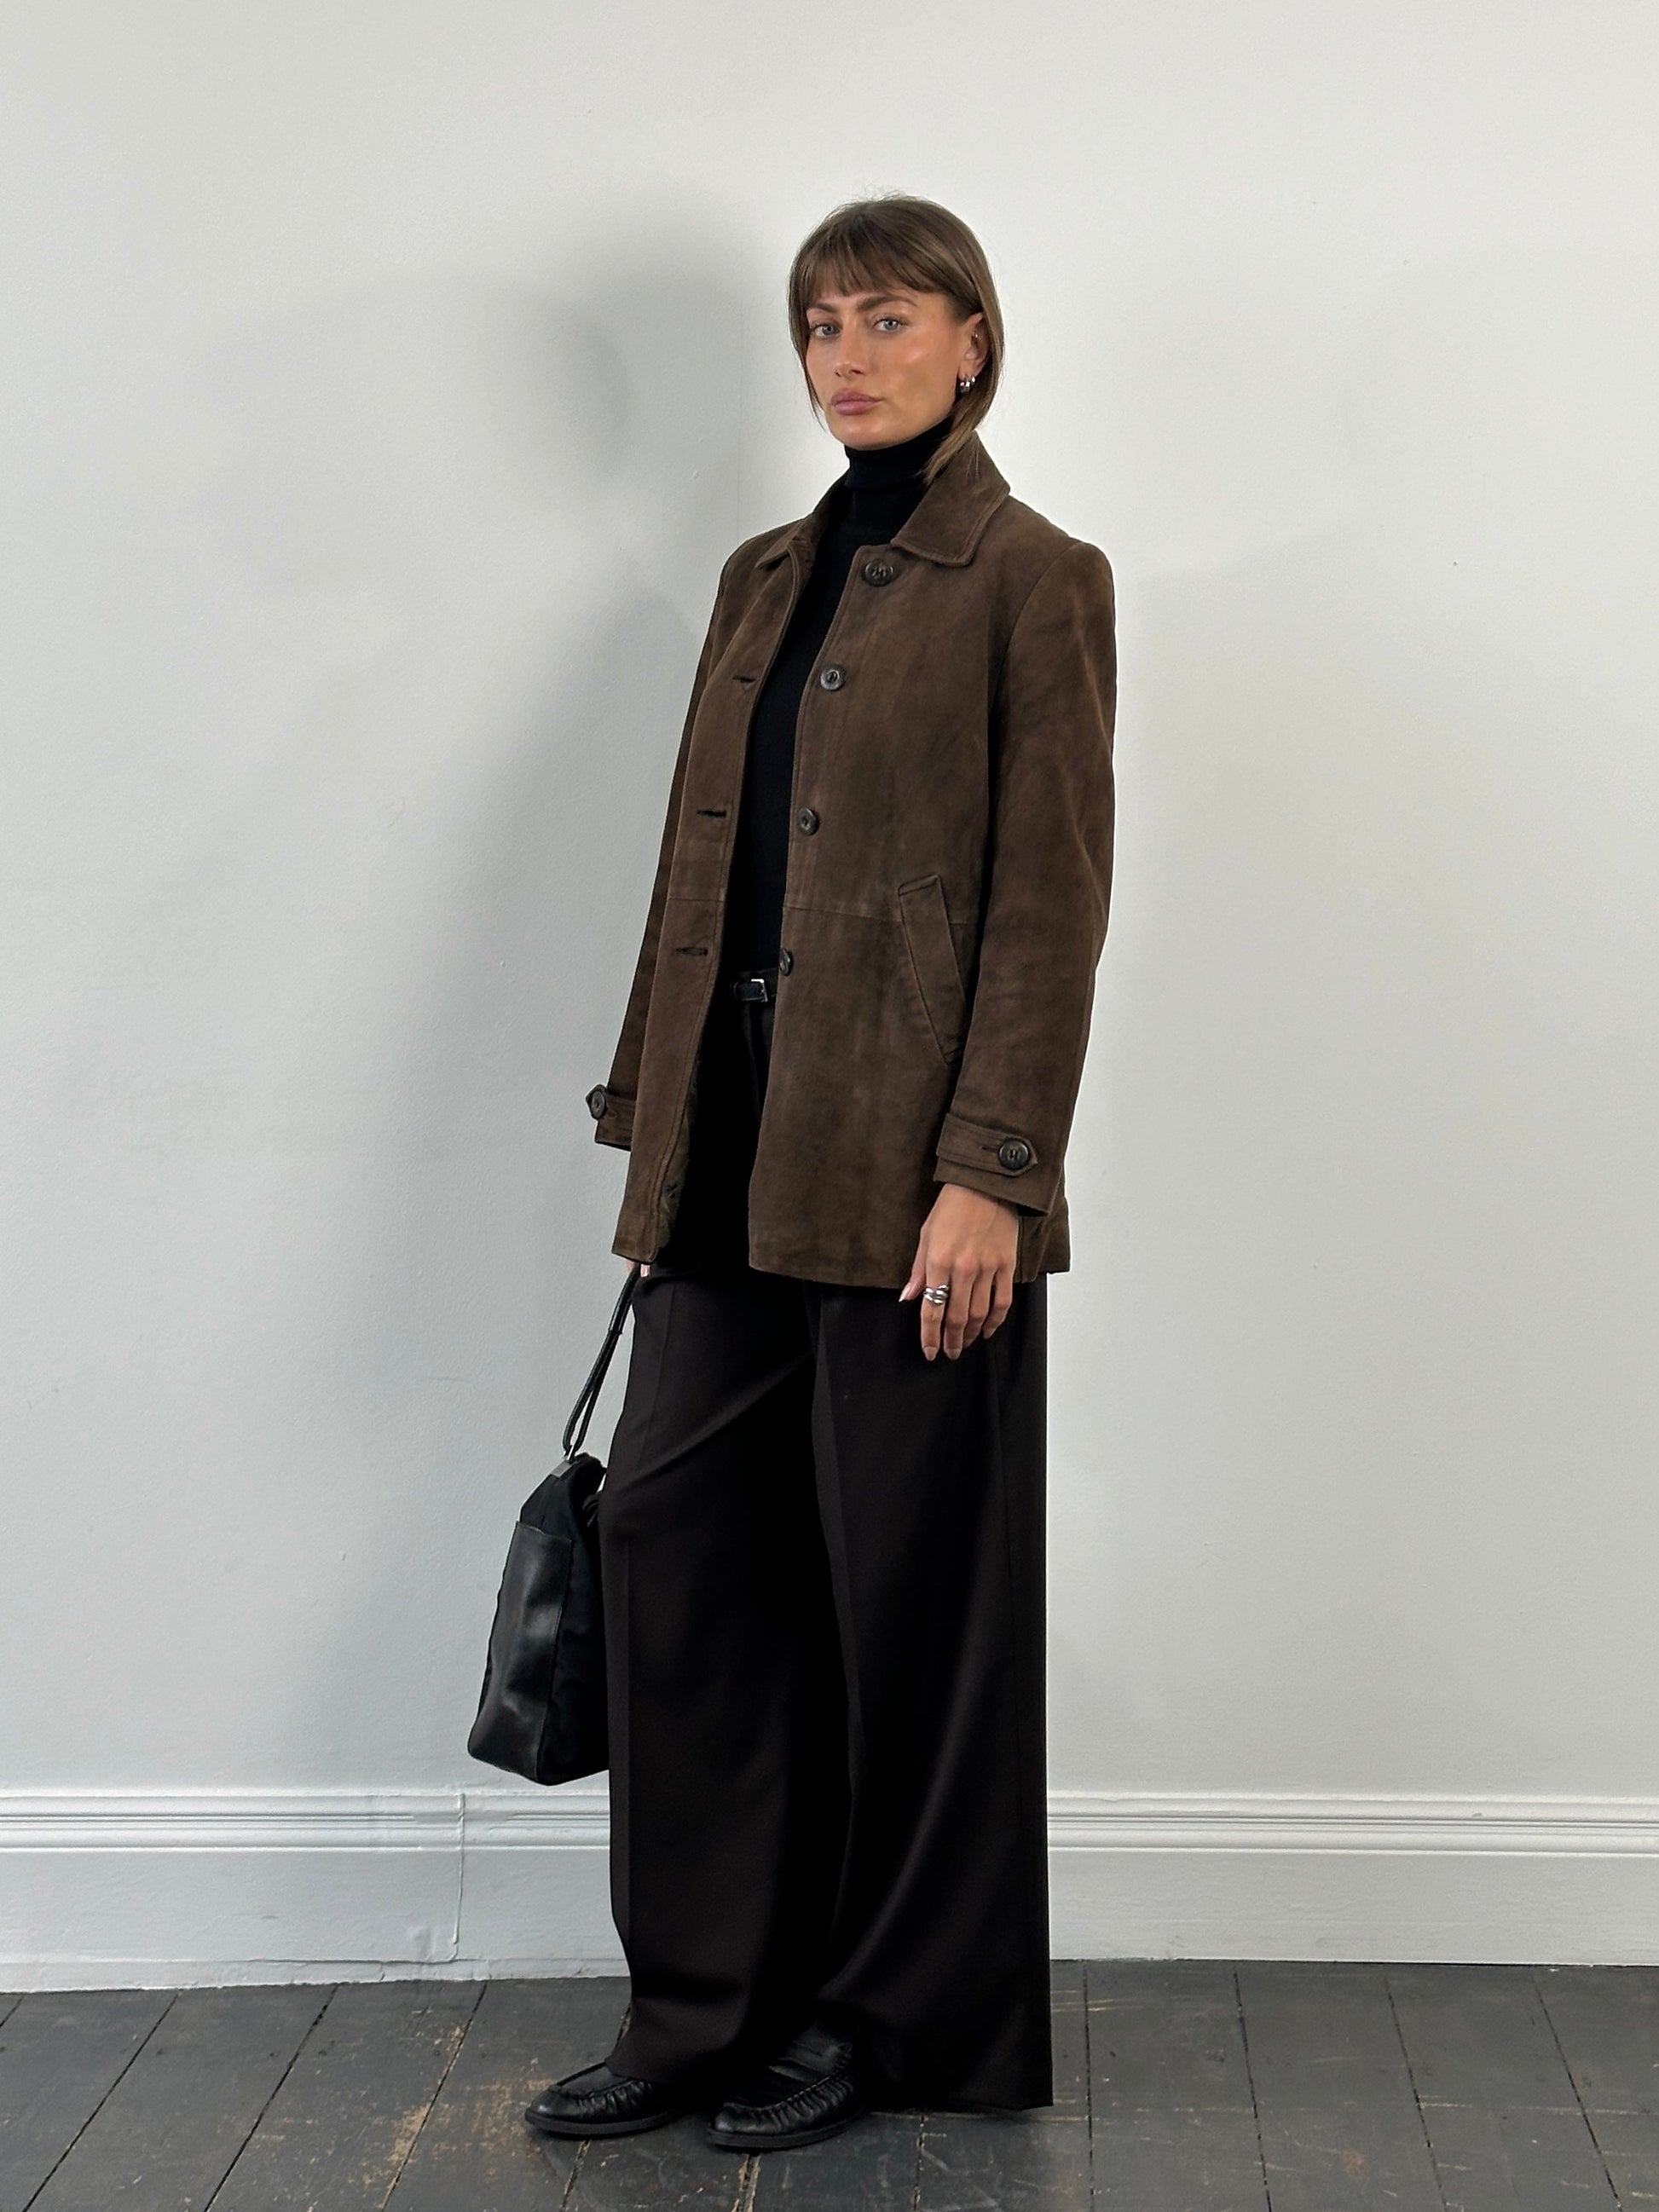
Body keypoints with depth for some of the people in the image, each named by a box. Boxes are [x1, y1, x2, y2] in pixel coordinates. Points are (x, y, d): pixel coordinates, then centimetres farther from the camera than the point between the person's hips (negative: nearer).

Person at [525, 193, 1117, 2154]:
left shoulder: (1031, 581, -4)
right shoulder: (764, 577, 17)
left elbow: (1051, 900, -10)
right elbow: (700, 863, 16)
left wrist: (989, 1175, -17)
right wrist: (653, 1116, 12)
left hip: (909, 1164, -7)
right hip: (738, 1150, 7)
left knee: (907, 1585, 4)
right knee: (670, 1535, 7)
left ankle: (902, 2013, 22)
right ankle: (708, 2005, 21)